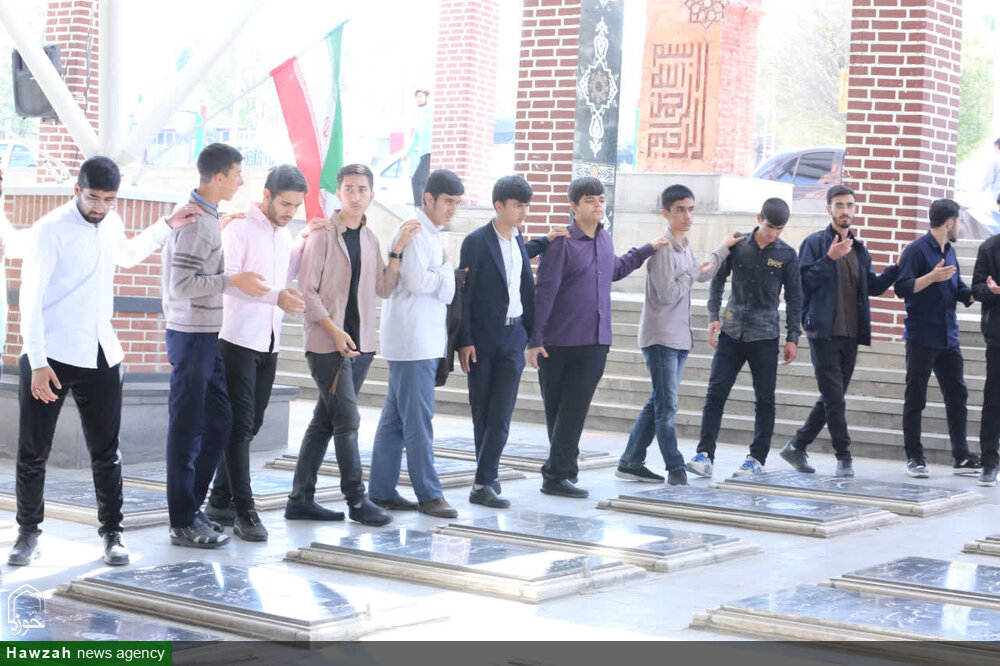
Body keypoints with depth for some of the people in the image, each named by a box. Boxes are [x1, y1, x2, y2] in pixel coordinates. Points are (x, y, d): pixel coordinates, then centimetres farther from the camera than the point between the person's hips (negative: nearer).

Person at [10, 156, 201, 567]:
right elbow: (31, 299, -15)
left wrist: (166, 227, 23)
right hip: (51, 357, -5)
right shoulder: (51, 230, -11)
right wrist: (39, 363, -21)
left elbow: (127, 255, 34)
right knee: (33, 452, 3)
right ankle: (28, 533, 16)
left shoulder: (111, 224, 9)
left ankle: (112, 533, 16)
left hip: (101, 357, 5)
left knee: (106, 453, 7)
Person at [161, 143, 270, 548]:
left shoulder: (202, 214, 13)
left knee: (218, 421, 13)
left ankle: (191, 505, 22)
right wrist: (234, 281, -21)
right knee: (188, 428, -3)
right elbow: (183, 285, -24)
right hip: (192, 336, -10)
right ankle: (183, 523, 3)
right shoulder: (198, 223, -18)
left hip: (205, 336, 10)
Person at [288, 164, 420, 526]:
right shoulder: (323, 234, -6)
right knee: (347, 419, -8)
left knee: (325, 421, 9)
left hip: (360, 343, 6)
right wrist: (334, 330, -16)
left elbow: (384, 289, 9)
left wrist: (399, 248, -1)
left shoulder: (370, 238, 13)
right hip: (327, 344, -6)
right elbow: (307, 290, -9)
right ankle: (357, 500, 1)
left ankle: (300, 499, 14)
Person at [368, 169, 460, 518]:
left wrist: (445, 275, 1)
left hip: (426, 338, 10)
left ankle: (382, 490, 16)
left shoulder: (432, 234, 18)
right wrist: (446, 270, -5)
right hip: (412, 340, -10)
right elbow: (417, 281, -20)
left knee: (395, 418, 11)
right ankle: (429, 495, -4)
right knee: (418, 420, -6)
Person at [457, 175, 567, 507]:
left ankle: (484, 483, -6)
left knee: (501, 414, -5)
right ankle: (486, 479, 17)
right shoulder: (477, 241, -9)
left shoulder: (516, 239, 9)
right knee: (482, 413, 6)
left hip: (513, 335, 4)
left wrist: (545, 241, 21)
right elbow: (464, 293, -9)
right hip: (482, 338, -4)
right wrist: (464, 341, -13)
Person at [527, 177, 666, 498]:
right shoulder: (561, 243, -9)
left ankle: (561, 471, 5)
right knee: (557, 411, 3)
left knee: (575, 411, -1)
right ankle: (556, 476, 6)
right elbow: (544, 292, -11)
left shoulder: (604, 239, 12)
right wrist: (534, 340, -13)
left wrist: (647, 249, 37)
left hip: (595, 342, 5)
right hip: (559, 342, -5)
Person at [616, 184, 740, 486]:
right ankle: (675, 467, -3)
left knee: (658, 404, 10)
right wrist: (693, 272, -10)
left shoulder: (684, 246, 14)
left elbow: (703, 274, 32)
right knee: (666, 406, -7)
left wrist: (724, 249, 33)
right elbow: (667, 294, -20)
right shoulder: (663, 248, -15)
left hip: (679, 337, 10)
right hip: (660, 337, -10)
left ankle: (631, 462, 15)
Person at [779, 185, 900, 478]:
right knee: (833, 398, -8)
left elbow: (872, 287, 20)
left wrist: (897, 268, 8)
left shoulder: (860, 250, 17)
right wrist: (829, 259, -21)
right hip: (824, 333, -6)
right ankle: (844, 457, -2)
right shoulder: (815, 243, -2)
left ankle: (796, 447, 19)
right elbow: (804, 281, -12)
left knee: (832, 398, 9)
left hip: (851, 335, 7)